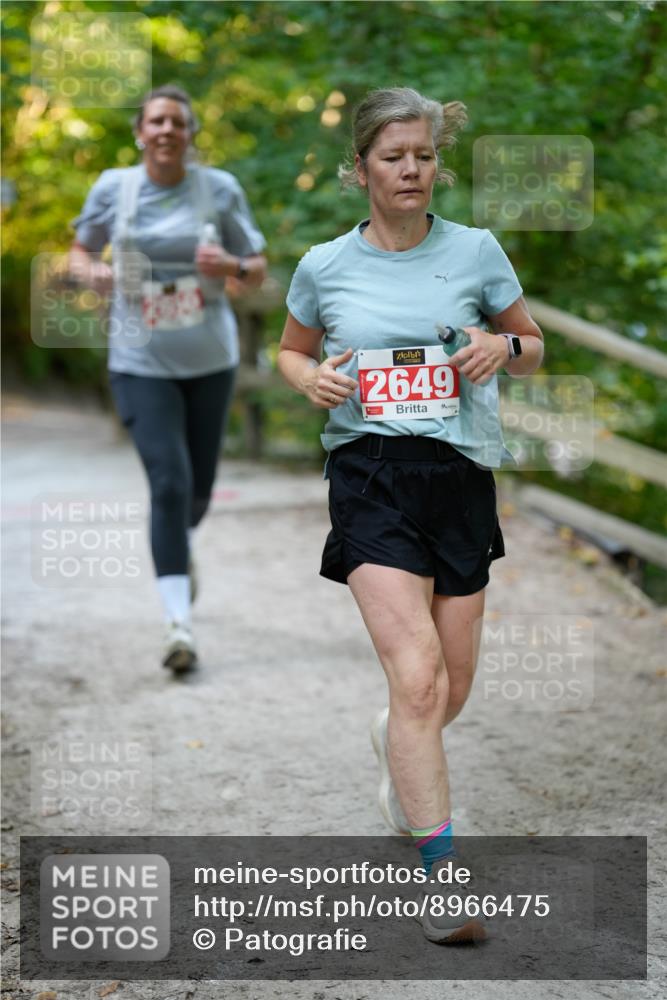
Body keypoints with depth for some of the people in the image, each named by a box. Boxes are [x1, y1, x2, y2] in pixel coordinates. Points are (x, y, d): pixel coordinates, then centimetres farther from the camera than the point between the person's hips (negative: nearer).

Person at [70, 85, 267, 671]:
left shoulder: (220, 189, -2)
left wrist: (232, 267, -19)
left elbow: (259, 271, 4)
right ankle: (180, 624, -10)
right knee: (168, 483, -14)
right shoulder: (113, 188, -2)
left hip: (209, 359, 2)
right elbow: (80, 251, 13)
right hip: (141, 363, -2)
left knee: (198, 487, 12)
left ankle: (181, 548, 48)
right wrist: (93, 273, -10)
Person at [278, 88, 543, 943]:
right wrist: (313, 379, -4)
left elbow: (533, 349, 13)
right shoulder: (325, 265, 2)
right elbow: (291, 352, 18)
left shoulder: (476, 251, 2)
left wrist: (504, 347, -10)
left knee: (452, 688, 11)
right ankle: (441, 872, -8)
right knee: (418, 675, -17)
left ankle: (396, 742, 48)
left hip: (460, 477, 2)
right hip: (370, 477, -2)